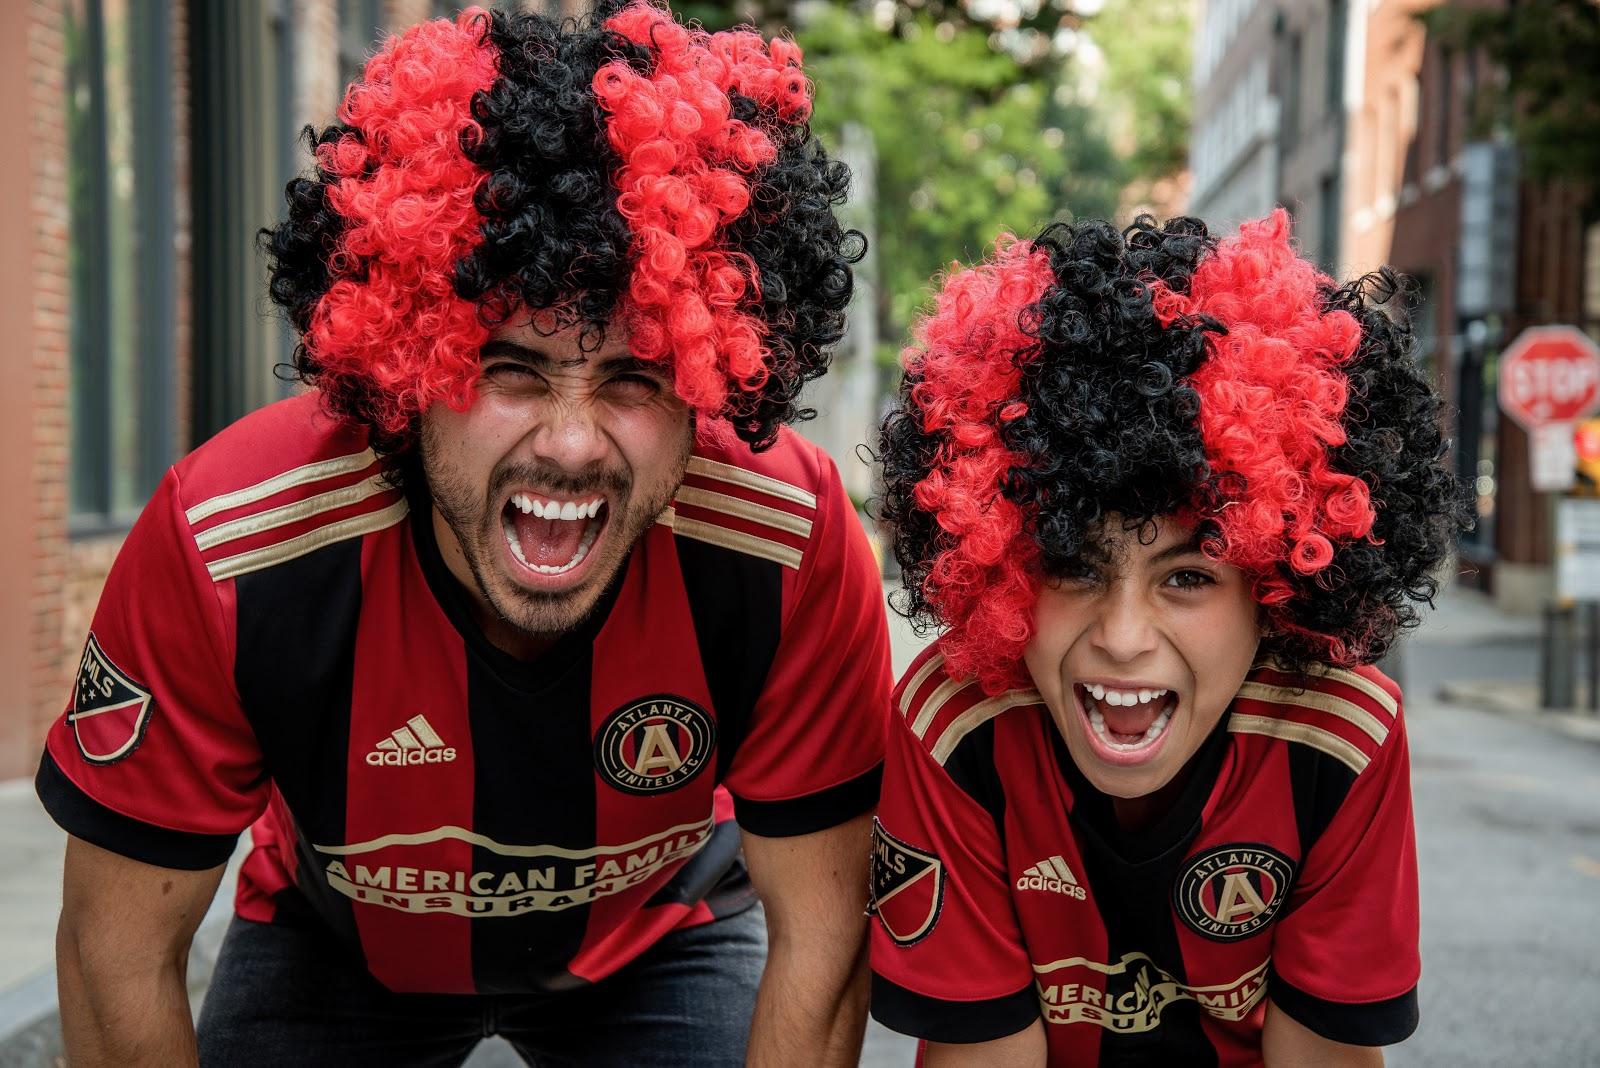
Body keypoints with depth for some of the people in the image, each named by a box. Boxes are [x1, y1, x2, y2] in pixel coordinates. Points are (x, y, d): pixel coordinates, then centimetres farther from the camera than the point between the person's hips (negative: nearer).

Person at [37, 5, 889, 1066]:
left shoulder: (794, 540, -35)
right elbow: (122, 947, -23)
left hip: (661, 931, 0)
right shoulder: (228, 546, -36)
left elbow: (817, 935, -23)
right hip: (338, 945, 0)